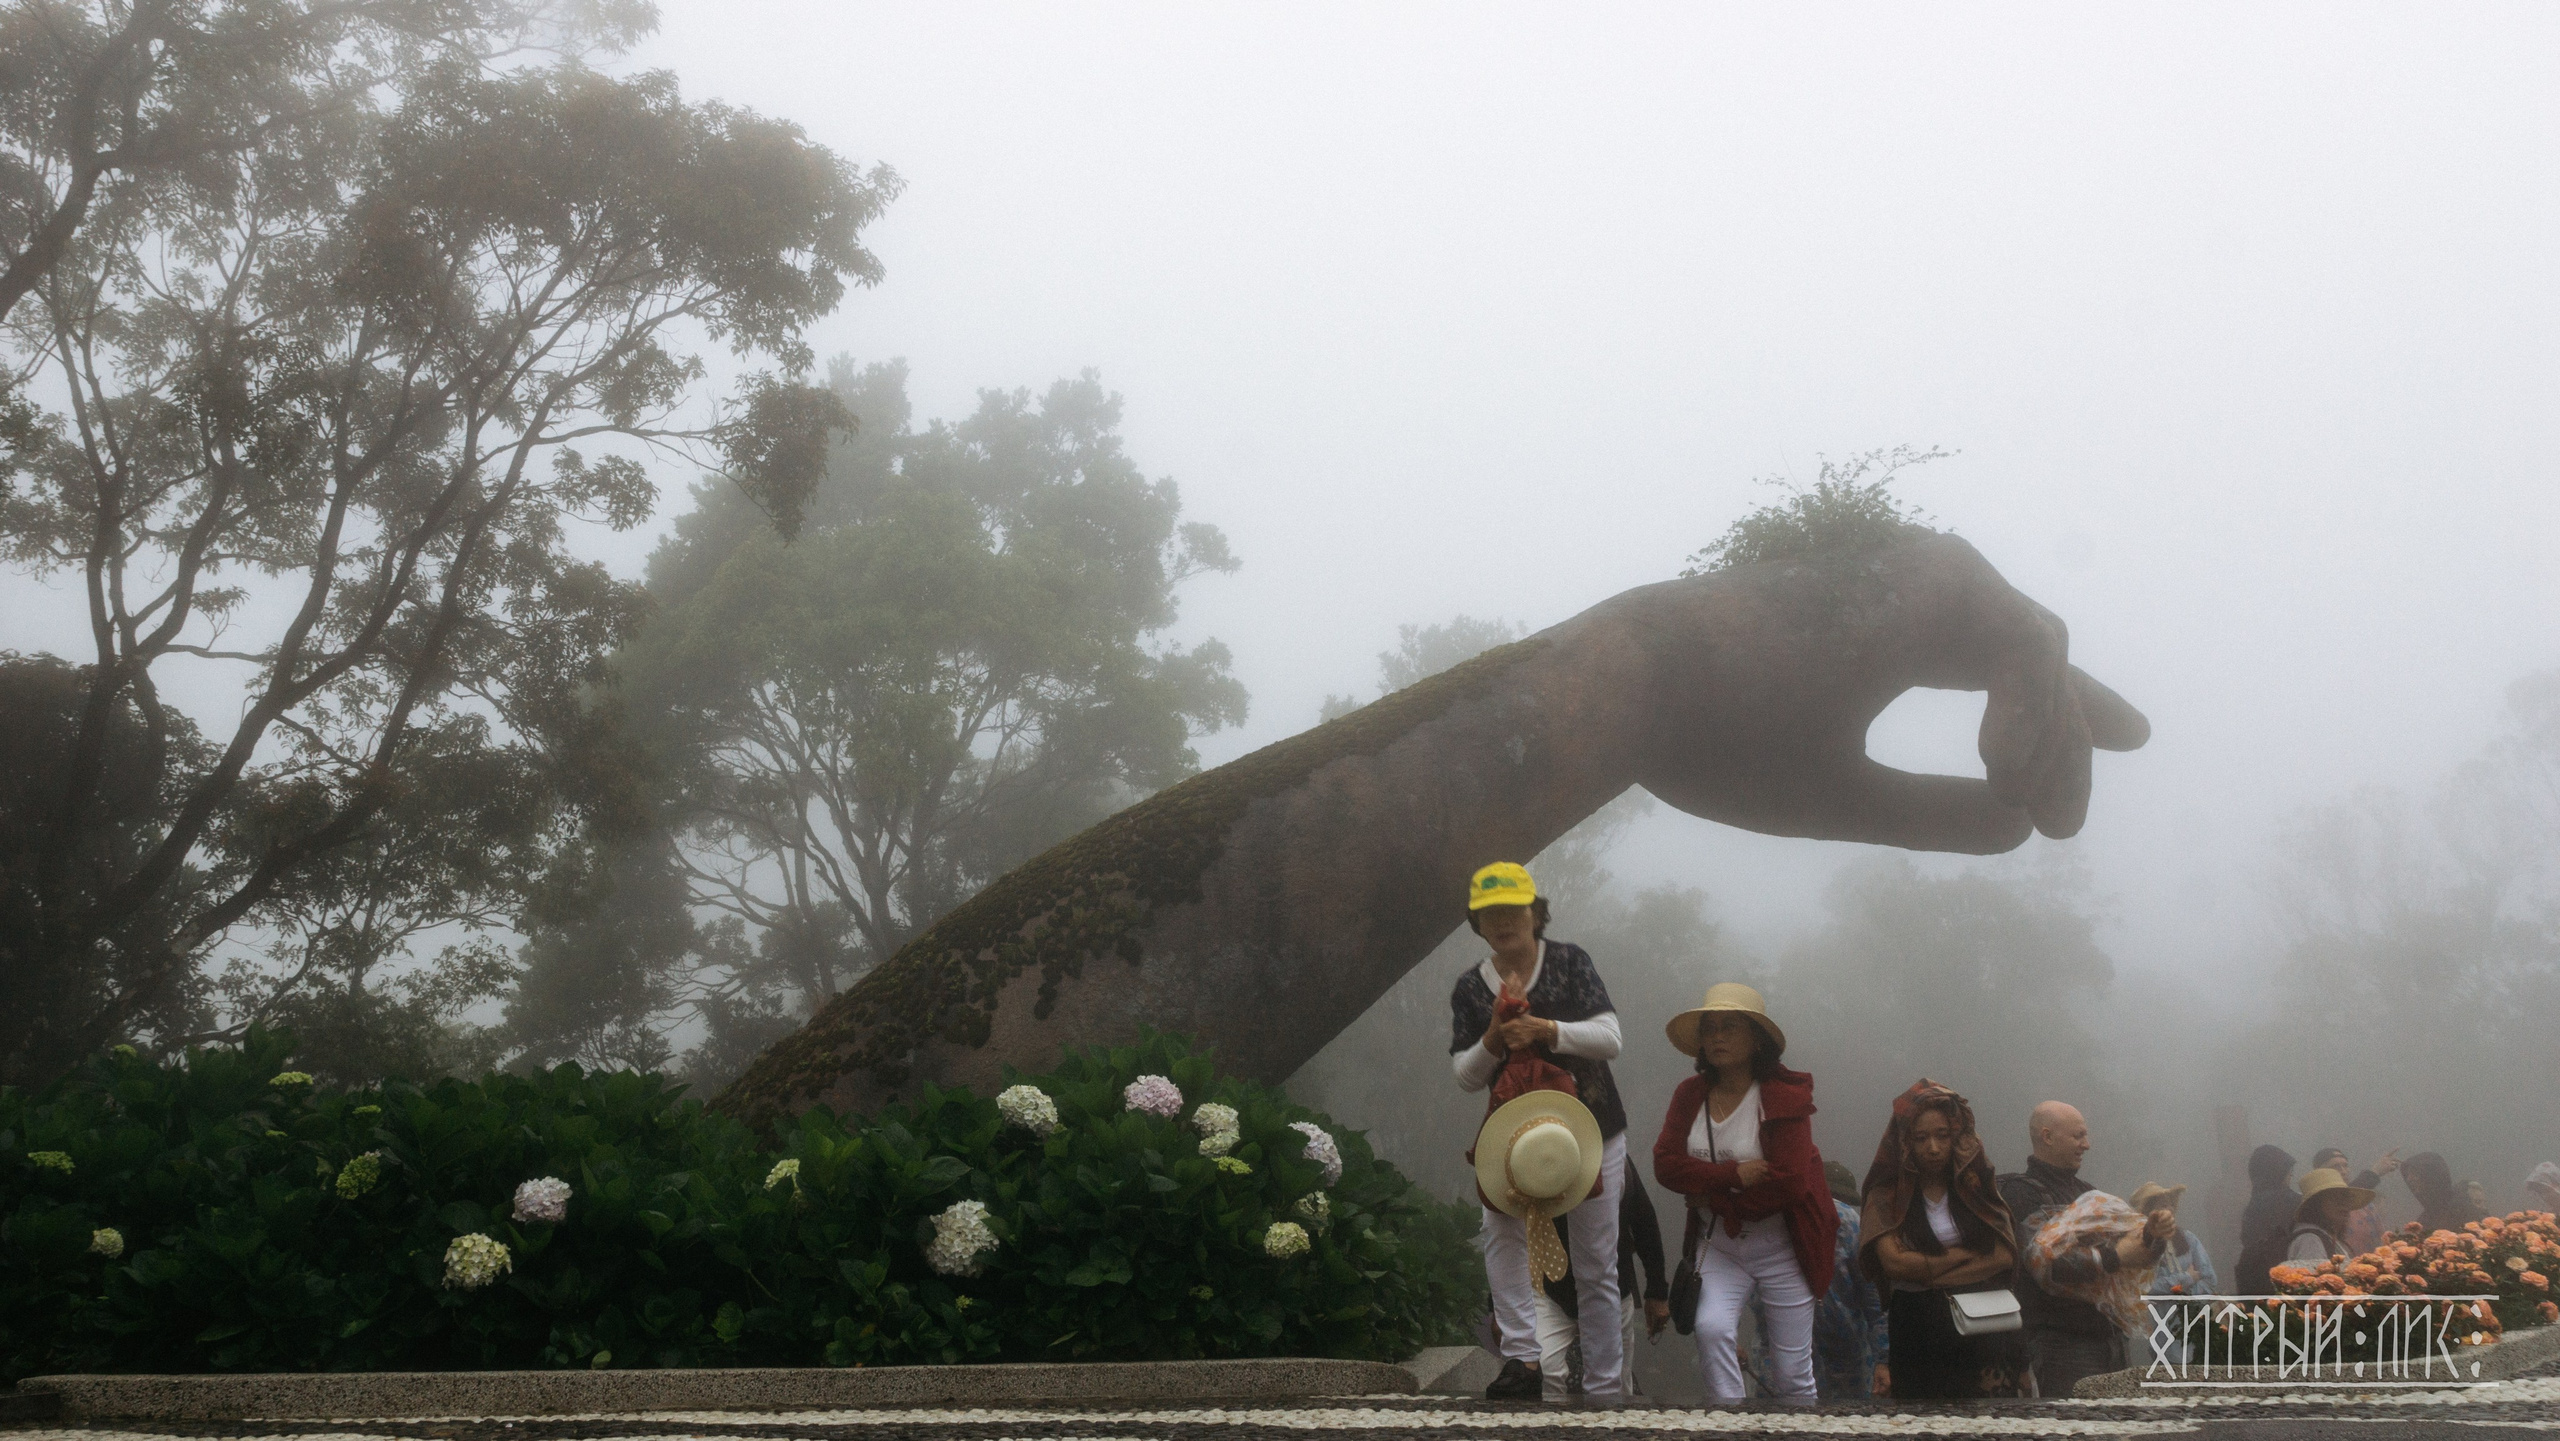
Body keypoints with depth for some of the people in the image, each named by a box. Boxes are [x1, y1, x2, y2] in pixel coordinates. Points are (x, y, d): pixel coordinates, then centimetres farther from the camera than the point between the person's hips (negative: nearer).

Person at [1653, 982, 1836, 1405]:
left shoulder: (1784, 1098, -12)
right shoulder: (1691, 1095, 1)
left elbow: (1788, 1182, -21)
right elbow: (1666, 1164, -8)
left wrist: (1713, 1199, -14)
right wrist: (1732, 1175, -21)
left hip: (1781, 1251, -3)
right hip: (1719, 1247, 3)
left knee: (1791, 1375, 2)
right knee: (1711, 1328, -25)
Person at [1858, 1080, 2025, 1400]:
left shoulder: (1976, 1183, 10)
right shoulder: (1886, 1195, 2)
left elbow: (2004, 1254, 0)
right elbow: (1894, 1262, -11)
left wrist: (1927, 1272, -7)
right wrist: (1963, 1255, -3)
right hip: (1917, 1334, -1)